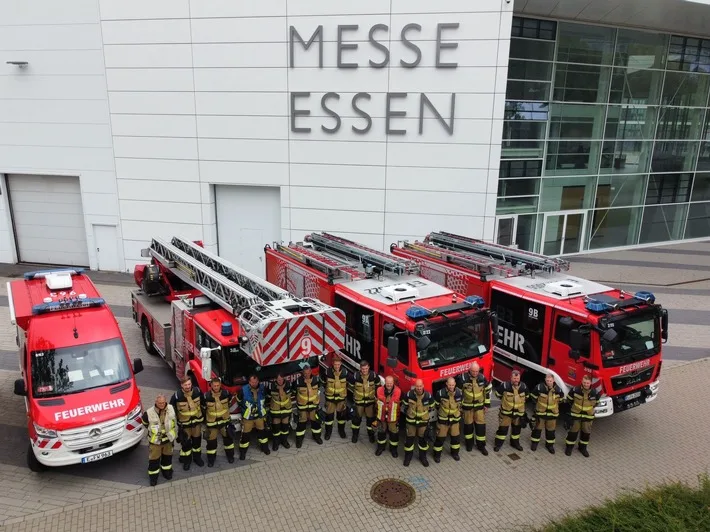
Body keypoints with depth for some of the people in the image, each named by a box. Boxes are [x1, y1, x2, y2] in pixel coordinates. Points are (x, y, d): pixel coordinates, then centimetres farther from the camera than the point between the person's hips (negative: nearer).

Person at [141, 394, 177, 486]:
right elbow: (144, 423, -3)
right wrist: (152, 430, 5)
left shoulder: (171, 409, -15)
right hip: (155, 441, -3)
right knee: (154, 459, 10)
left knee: (167, 457, 21)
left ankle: (166, 471, 45)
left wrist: (175, 434, 10)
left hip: (168, 439, 3)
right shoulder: (149, 413, -25)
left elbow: (174, 422, 3)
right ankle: (153, 476, 32)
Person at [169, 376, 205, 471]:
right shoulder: (177, 396, -23)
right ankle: (186, 460, 31)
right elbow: (172, 409, -8)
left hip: (197, 420, 2)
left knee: (197, 439, 17)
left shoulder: (197, 391, -15)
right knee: (186, 442, 10)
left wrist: (203, 416, 11)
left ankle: (197, 457, 37)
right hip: (184, 423, -2)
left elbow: (202, 403, 3)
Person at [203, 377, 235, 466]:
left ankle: (230, 455, 35)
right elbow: (203, 408, -3)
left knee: (228, 438, 16)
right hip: (212, 422, -2)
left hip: (224, 420, 2)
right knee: (211, 440, 8)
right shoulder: (207, 396, -19)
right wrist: (204, 419, 3)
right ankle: (211, 458, 27)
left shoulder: (225, 393, -13)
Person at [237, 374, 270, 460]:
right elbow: (238, 401, -4)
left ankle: (264, 447, 39)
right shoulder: (244, 390, -22)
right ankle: (242, 452, 23)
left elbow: (266, 398, 11)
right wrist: (245, 408, 2)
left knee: (262, 432, 18)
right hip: (247, 416, -3)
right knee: (245, 434, 5)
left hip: (260, 415, 3)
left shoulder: (262, 388, -11)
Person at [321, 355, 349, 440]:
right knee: (329, 414, 6)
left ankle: (341, 430, 31)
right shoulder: (328, 372, -17)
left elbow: (348, 382, 8)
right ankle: (328, 431, 22)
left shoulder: (345, 372, -14)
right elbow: (323, 382, 4)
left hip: (341, 397, 1)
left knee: (341, 414, 13)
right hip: (330, 397, -1)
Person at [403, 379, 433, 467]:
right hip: (411, 420, 0)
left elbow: (430, 407, 3)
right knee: (409, 438, 9)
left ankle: (423, 456, 32)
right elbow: (406, 405, 2)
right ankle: (408, 456, 27)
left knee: (423, 439, 14)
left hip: (423, 421, 1)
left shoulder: (428, 396, -18)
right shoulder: (409, 394, -19)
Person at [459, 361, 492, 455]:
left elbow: (488, 391, 2)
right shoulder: (463, 378, -17)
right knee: (468, 424, 10)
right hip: (467, 405, -1)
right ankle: (469, 443, 28)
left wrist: (487, 405, 4)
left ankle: (481, 445, 17)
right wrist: (459, 404, -3)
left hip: (479, 405, 2)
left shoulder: (482, 378, -10)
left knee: (481, 425, 4)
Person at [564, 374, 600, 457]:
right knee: (573, 431, 7)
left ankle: (583, 447, 32)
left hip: (588, 416, 2)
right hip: (576, 414, -2)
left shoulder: (594, 393, -13)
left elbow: (596, 403, 8)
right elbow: (569, 400, -1)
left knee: (586, 432, 13)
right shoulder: (575, 390, -18)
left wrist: (590, 409, 9)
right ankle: (569, 446, 23)